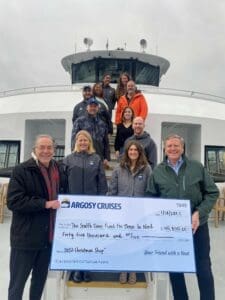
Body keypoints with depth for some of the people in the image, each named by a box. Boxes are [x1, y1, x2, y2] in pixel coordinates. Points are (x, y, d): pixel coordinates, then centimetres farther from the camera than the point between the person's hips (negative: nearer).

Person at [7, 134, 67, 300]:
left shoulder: (59, 170, 6)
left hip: (48, 235, 5)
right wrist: (45, 204, -24)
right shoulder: (21, 170, -11)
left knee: (41, 278, 22)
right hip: (26, 236, -5)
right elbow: (13, 201, -20)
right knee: (18, 282, 8)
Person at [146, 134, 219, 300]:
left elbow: (212, 192, 0)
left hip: (197, 225, -1)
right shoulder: (157, 172, 0)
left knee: (203, 266, 10)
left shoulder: (197, 167, -2)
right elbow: (151, 198, 5)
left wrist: (199, 213, -13)